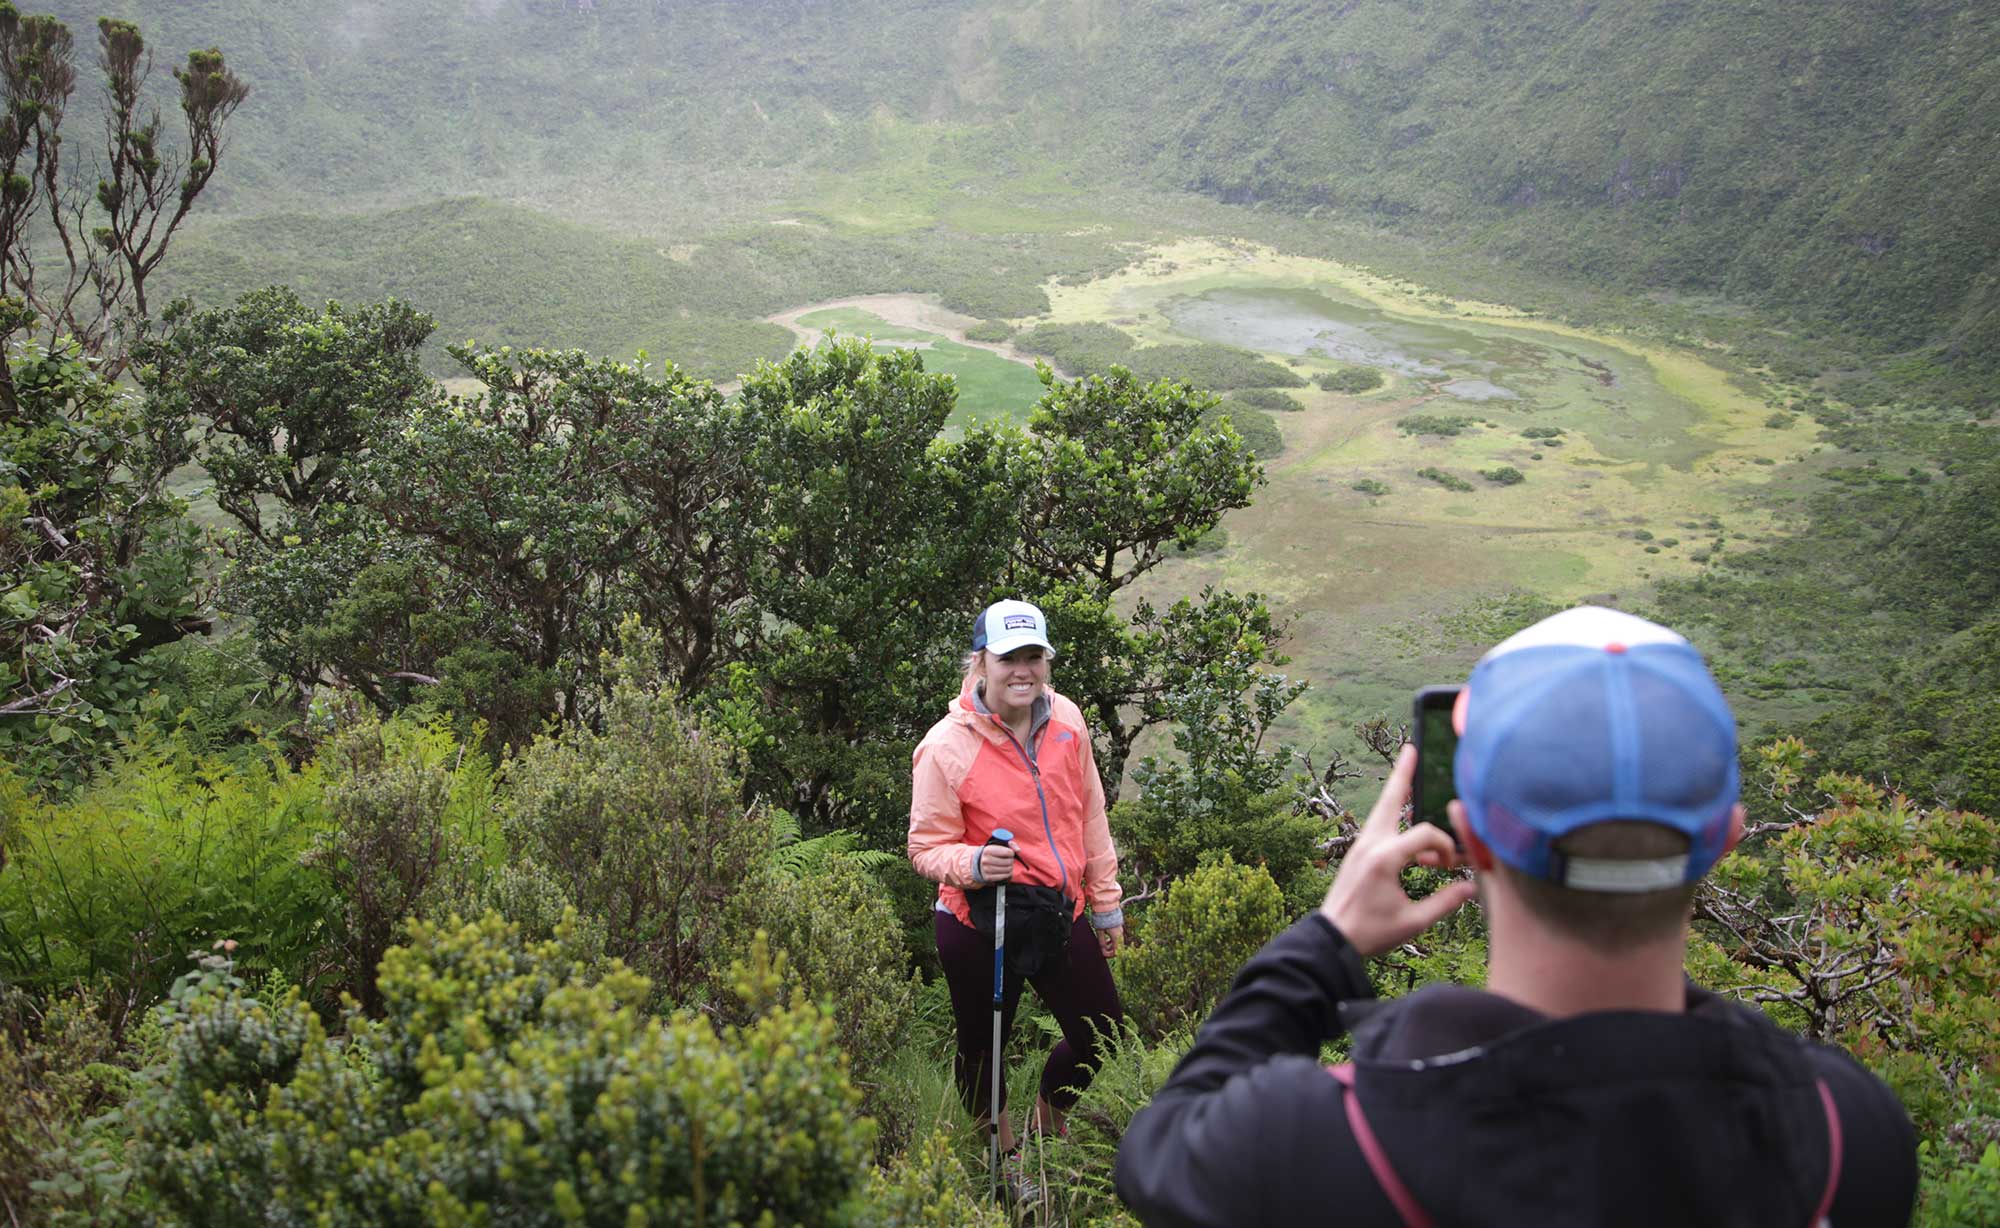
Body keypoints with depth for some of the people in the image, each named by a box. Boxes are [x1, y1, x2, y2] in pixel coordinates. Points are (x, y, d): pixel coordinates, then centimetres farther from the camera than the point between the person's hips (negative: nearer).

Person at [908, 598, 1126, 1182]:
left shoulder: (1065, 720, -1)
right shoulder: (946, 746, -17)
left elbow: (1090, 817, 10)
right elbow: (927, 847, -10)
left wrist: (1105, 902, 14)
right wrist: (974, 863, -31)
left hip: (1061, 912, 5)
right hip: (980, 924, -4)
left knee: (1102, 1035, 12)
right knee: (983, 1047, 12)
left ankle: (1050, 1117, 45)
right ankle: (1000, 1147, 43)